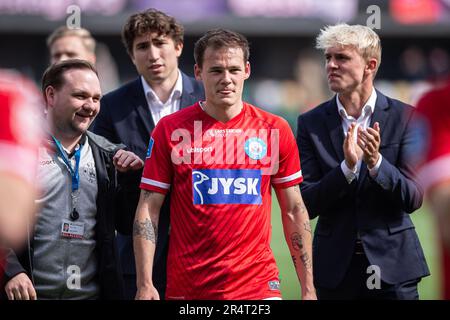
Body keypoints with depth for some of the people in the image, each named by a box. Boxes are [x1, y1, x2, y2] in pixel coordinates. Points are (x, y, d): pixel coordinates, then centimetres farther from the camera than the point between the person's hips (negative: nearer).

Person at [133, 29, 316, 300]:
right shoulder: (170, 130, 1)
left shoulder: (275, 130, 5)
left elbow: (294, 211, 9)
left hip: (259, 285, 1)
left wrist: (308, 288, 5)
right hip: (187, 287, 0)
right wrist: (145, 285, -8)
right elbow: (148, 209, 0)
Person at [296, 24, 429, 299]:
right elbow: (307, 204, -4)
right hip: (336, 266, 1)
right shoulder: (311, 123, 2)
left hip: (392, 265, -1)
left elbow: (414, 199, -6)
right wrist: (347, 167, -19)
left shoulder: (404, 117, -2)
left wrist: (376, 162, -22)